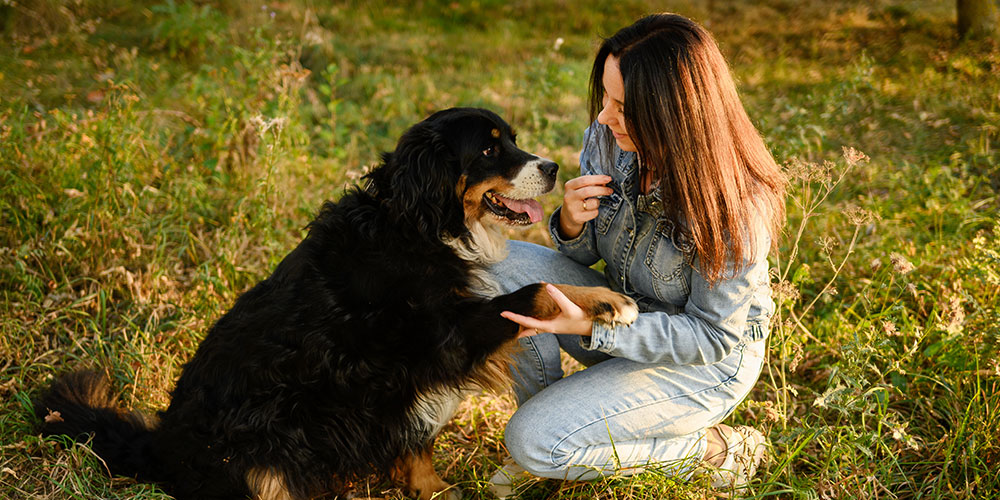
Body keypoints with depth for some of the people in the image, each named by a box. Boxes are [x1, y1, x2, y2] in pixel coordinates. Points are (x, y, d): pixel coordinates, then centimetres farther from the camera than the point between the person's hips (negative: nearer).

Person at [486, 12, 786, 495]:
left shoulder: (736, 202, -30)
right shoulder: (608, 137, -12)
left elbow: (713, 336, -23)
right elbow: (583, 253, 2)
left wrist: (592, 327, -33)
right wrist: (571, 223, -24)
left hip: (707, 364, -6)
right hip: (626, 313, 6)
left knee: (534, 442, -20)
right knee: (499, 264, -16)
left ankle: (712, 449, -1)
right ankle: (547, 409, 2)